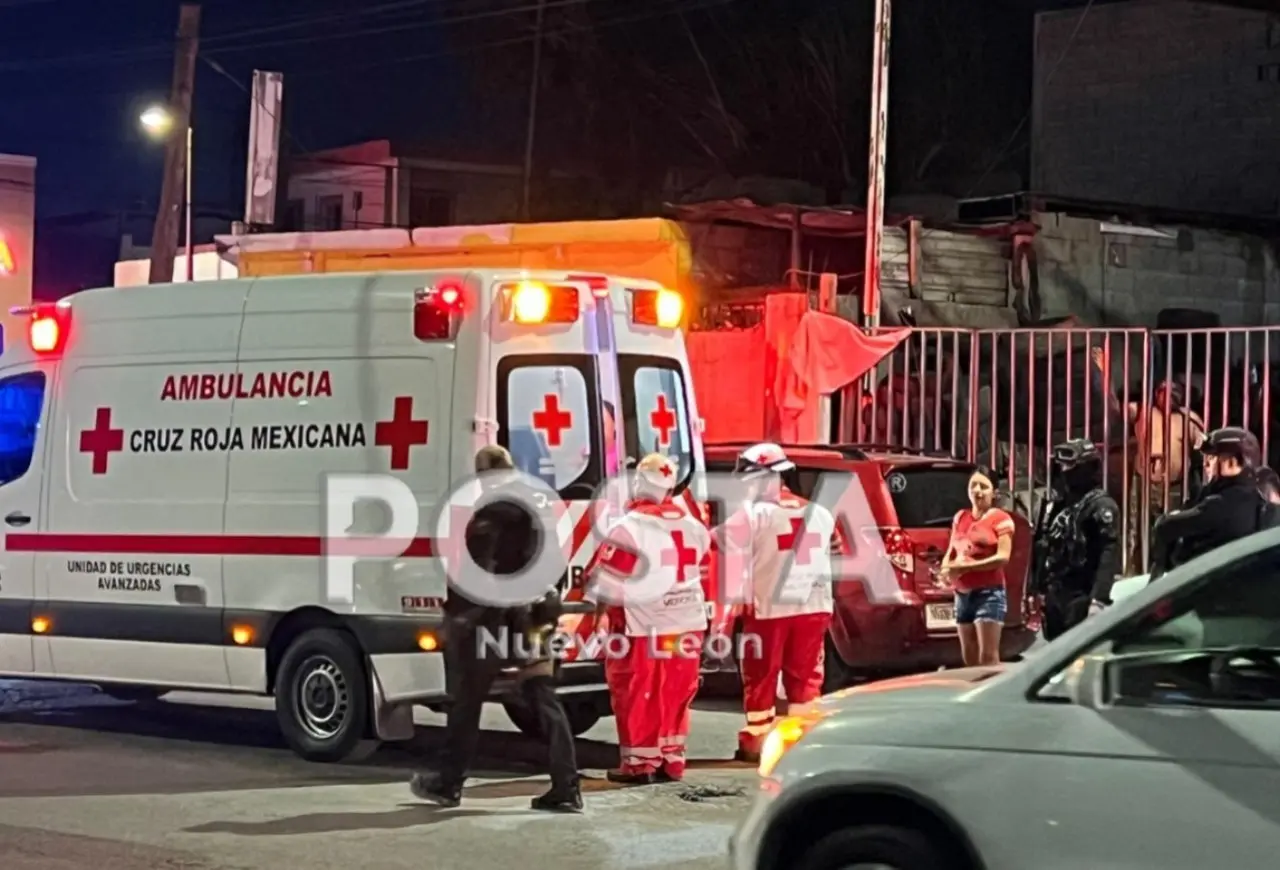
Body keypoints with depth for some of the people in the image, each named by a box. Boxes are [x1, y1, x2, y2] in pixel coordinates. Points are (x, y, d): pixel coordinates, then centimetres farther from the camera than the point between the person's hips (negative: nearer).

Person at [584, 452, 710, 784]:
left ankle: (640, 763, 4)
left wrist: (601, 607, 1)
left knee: (637, 694, 2)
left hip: (642, 626, -6)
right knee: (676, 693, 13)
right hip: (686, 623, 6)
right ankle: (672, 760, 18)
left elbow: (607, 575, -11)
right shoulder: (692, 524, 6)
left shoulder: (630, 527, -14)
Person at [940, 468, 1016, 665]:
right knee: (969, 658, 9)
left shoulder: (1000, 519, -3)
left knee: (988, 658, -13)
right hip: (962, 594, 7)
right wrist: (946, 569, -6)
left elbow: (1003, 557, -13)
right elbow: (951, 552, 18)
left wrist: (966, 567, -17)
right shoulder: (960, 518, 15)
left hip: (989, 593, -7)